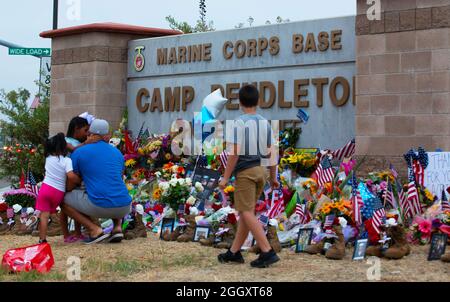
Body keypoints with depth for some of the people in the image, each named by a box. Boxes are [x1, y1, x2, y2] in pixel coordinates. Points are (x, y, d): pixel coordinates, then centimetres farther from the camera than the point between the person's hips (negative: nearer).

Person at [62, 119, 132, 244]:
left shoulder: (79, 152, 4)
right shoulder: (117, 153, 17)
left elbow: (70, 186, 9)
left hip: (100, 207, -5)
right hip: (124, 208, 5)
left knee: (64, 200, 15)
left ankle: (94, 230, 1)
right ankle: (117, 227, 15)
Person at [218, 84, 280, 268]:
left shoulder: (239, 123, -11)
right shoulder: (264, 123, 8)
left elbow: (235, 153, -16)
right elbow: (270, 153, 9)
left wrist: (225, 177, -11)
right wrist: (273, 177, 17)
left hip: (245, 171, -7)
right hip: (261, 170, 7)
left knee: (247, 213, -5)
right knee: (246, 211, 13)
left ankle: (267, 252, -12)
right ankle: (234, 252, 20)